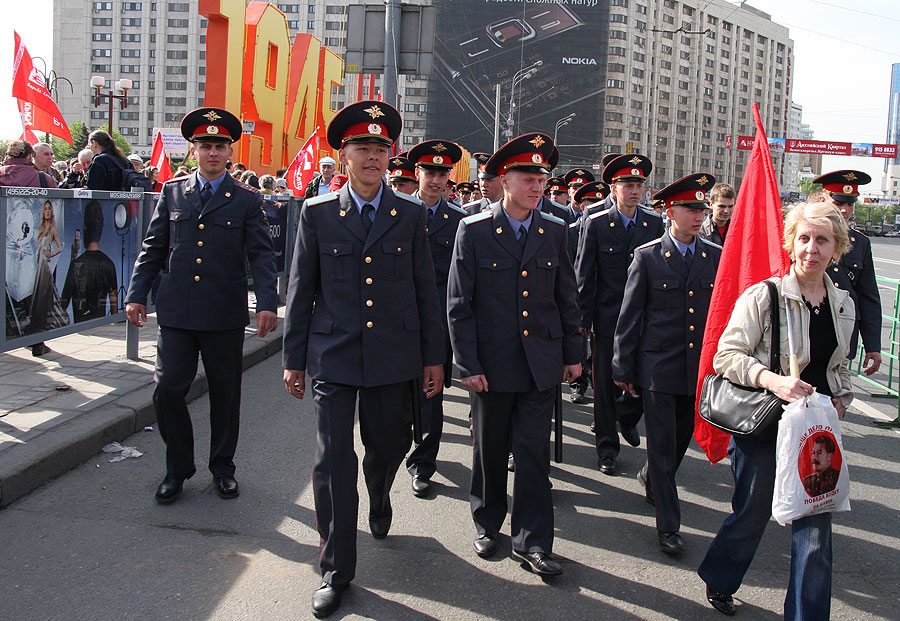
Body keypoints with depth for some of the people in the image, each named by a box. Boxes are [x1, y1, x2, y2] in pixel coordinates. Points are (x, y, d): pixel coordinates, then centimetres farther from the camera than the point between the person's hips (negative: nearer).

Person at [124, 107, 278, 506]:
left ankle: (222, 466, 26)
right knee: (168, 390, 0)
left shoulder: (247, 200, 2)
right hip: (176, 312, 2)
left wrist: (267, 303, -14)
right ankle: (178, 469, 18)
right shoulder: (172, 193, 9)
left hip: (225, 315, -1)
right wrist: (137, 295, 5)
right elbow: (152, 249, 12)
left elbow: (261, 255, -2)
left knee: (225, 394, 9)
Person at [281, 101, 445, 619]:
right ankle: (336, 571, 13)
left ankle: (379, 497, 52)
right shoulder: (317, 214, 2)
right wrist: (294, 358, 4)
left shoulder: (411, 214, 3)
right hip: (333, 356, -1)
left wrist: (434, 356, 4)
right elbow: (301, 290, 5)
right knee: (333, 462, -1)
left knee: (390, 446, 15)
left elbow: (426, 289, 5)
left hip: (394, 356, 1)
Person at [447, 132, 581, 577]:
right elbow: (459, 304, -6)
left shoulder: (555, 231, 4)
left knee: (534, 452, 3)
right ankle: (487, 523, 33)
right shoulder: (474, 231, -5)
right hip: (492, 363, -1)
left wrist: (573, 353, 9)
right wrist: (468, 365, -9)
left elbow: (566, 299, 10)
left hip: (542, 363, 2)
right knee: (490, 449, 13)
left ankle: (531, 541, 14)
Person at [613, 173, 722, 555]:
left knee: (682, 439, 18)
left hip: (700, 369, 4)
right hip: (658, 367, -4)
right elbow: (629, 317, -2)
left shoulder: (717, 257, 5)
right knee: (662, 446, 1)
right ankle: (668, 524, 11)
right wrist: (623, 369, -2)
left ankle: (652, 477, 46)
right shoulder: (647, 257, -4)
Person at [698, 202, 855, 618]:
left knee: (815, 529, 2)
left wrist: (840, 400, 4)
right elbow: (727, 355, -12)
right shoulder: (763, 295, -11)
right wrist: (773, 380, -26)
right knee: (751, 516, 11)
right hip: (763, 425, -4)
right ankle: (718, 581, 39)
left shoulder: (843, 304, 7)